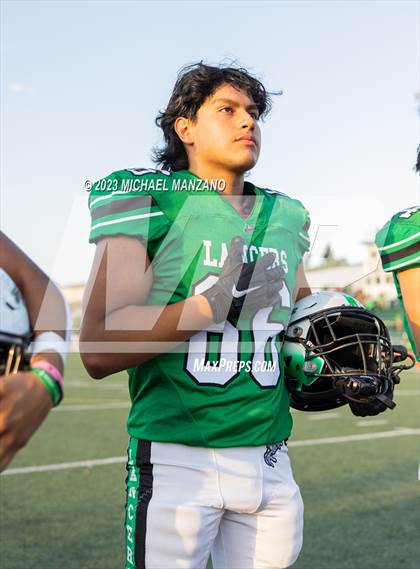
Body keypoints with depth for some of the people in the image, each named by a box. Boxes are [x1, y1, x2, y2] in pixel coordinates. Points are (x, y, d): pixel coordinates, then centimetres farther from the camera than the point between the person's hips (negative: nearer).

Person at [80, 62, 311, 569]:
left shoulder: (285, 218, 12)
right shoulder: (149, 200, -6)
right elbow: (99, 351, -14)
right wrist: (213, 303, -18)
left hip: (269, 461, 6)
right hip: (178, 459, -5)